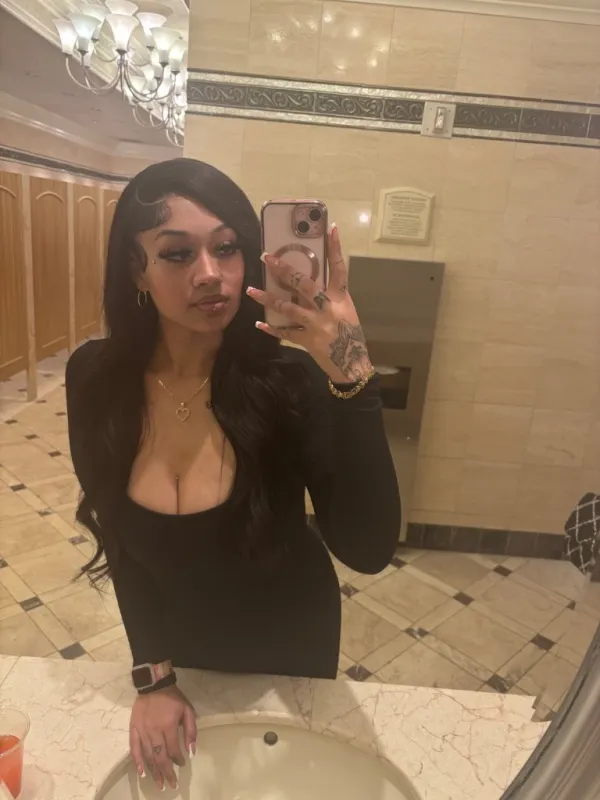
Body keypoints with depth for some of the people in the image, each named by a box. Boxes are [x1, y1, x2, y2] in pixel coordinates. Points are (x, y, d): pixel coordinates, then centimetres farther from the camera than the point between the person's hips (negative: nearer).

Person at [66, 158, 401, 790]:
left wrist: (353, 380, -47)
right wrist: (152, 674, -8)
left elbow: (368, 551, -35)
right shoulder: (95, 377, -19)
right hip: (176, 642, 2)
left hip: (288, 644, -1)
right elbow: (119, 532, -8)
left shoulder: (290, 379, -28)